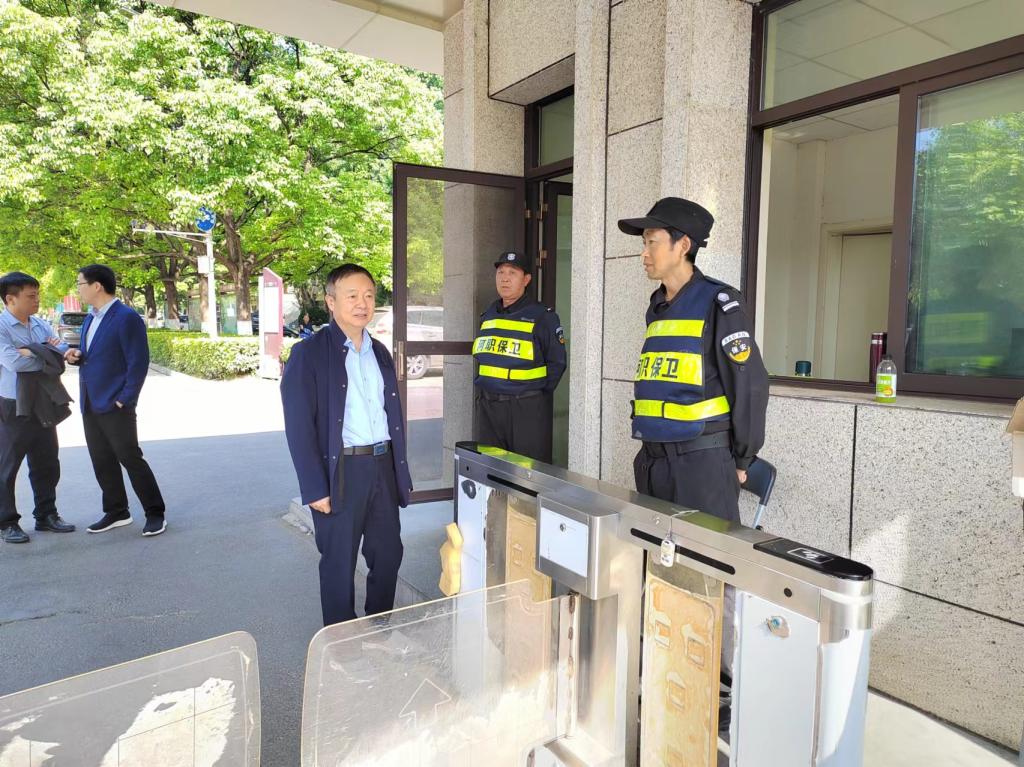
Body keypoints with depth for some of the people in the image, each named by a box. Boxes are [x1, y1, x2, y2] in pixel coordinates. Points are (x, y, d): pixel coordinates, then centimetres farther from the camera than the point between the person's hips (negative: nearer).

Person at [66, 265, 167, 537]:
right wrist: (78, 356, 0)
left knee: (130, 458, -3)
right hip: (90, 404, 9)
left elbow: (138, 362, -17)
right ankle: (116, 512, 25)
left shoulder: (127, 317, -14)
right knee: (101, 461, 13)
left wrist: (124, 399, -18)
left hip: (115, 405, -9)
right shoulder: (90, 318, 15)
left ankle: (155, 513, 8)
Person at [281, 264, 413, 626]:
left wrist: (401, 474, 12)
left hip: (383, 466, 6)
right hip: (341, 471, -6)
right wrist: (315, 488, -15)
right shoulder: (309, 354, -7)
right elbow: (299, 427, -11)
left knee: (388, 554, 15)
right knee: (339, 563, 8)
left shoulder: (380, 352, 12)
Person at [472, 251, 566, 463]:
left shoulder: (542, 317, -7)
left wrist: (538, 394, -5)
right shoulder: (488, 315, 11)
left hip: (527, 409, -6)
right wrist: (484, 392, 11)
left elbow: (557, 362, -4)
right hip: (487, 407, 6)